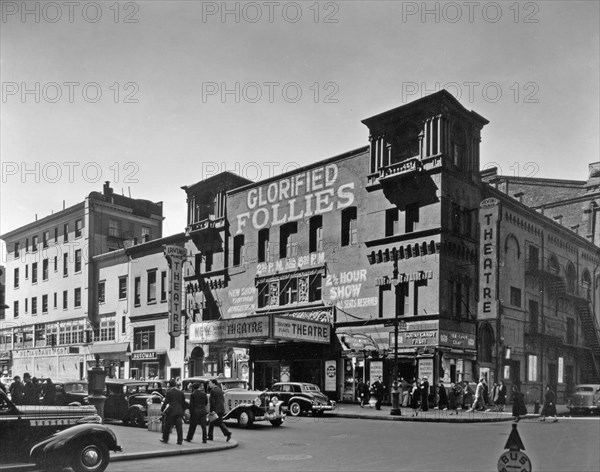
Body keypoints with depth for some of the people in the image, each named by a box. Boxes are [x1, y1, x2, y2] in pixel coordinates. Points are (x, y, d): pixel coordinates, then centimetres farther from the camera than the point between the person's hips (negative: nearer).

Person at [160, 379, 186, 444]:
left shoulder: (169, 392, -6)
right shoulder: (181, 392, 7)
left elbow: (166, 402, -7)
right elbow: (183, 403, 11)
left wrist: (162, 409, 3)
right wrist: (183, 410, 20)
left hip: (171, 412, -3)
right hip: (179, 412, 4)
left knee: (167, 426, 10)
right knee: (179, 426, 2)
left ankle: (165, 439, 19)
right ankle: (180, 440, 0)